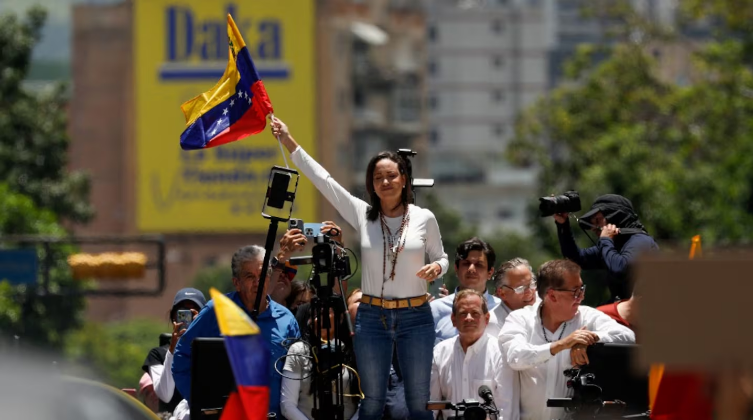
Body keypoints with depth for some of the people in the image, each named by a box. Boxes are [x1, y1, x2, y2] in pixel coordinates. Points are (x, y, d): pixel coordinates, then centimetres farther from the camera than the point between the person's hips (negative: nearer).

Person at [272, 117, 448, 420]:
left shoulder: (424, 218, -1)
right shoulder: (362, 214, 1)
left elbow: (440, 257, 11)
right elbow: (320, 178, 0)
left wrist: (437, 267, -13)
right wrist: (289, 143, -3)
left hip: (415, 318, -1)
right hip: (372, 317, 1)